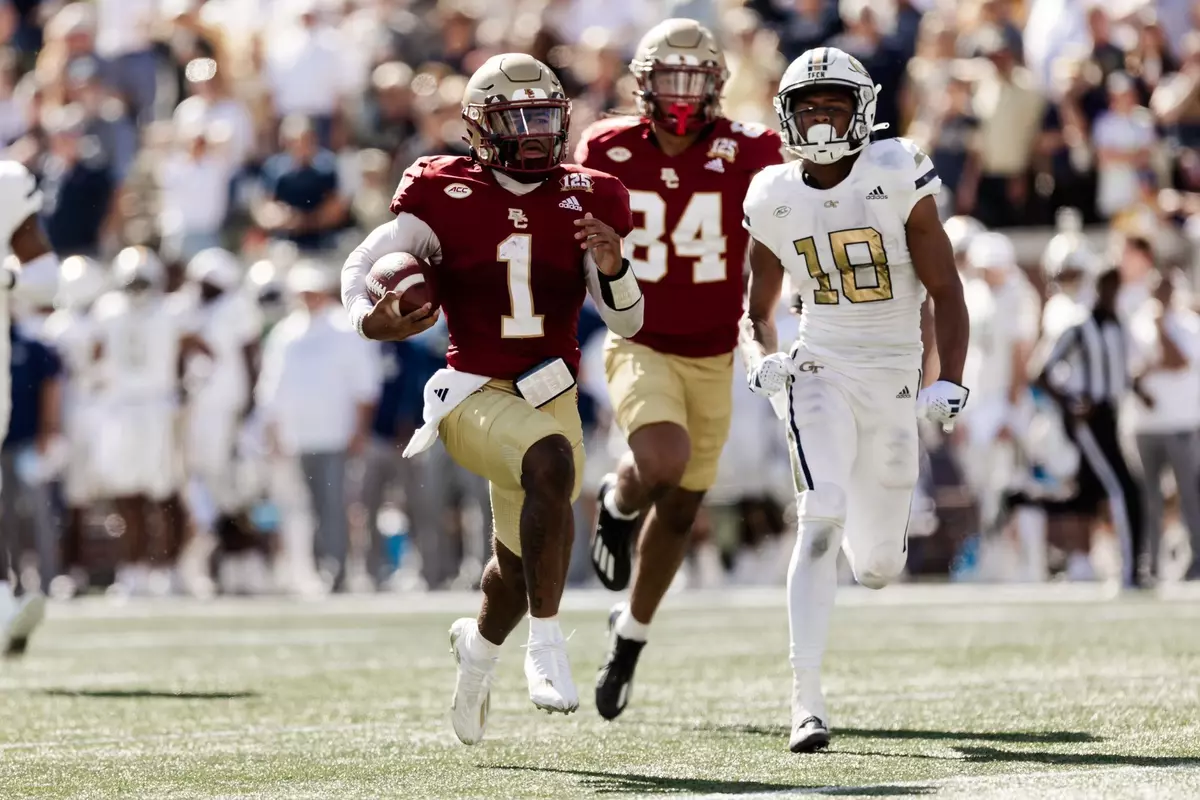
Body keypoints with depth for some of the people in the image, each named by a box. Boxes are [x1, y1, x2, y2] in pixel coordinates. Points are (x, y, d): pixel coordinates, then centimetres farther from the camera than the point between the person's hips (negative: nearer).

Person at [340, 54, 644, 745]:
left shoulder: (587, 200, 1)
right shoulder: (448, 196, -7)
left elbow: (629, 322, 0)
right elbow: (364, 265, -4)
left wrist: (613, 269, -22)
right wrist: (370, 317, -25)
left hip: (552, 396, 5)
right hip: (475, 395, -5)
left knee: (520, 564, 18)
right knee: (552, 466, -35)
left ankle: (482, 644, 53)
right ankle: (548, 648, -29)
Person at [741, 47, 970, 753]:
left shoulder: (898, 180, -10)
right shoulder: (774, 200, -2)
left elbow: (945, 290, -5)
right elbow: (759, 311, 10)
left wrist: (950, 381, -17)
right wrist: (763, 360, -12)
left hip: (895, 377, 0)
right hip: (822, 371, 0)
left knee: (878, 567, 8)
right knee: (821, 521, -23)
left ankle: (874, 538, 50)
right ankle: (807, 701, -23)